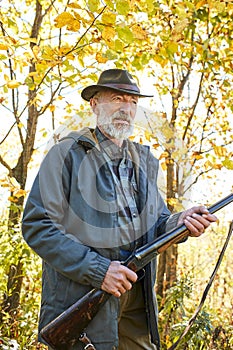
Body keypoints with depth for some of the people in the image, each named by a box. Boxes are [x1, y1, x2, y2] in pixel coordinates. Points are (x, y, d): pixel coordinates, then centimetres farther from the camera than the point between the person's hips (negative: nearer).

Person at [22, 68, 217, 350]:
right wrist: (97, 269, -19)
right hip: (82, 294, -5)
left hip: (138, 296, 6)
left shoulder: (144, 160, 16)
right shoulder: (67, 154, -4)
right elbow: (37, 226, -12)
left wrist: (179, 222, -6)